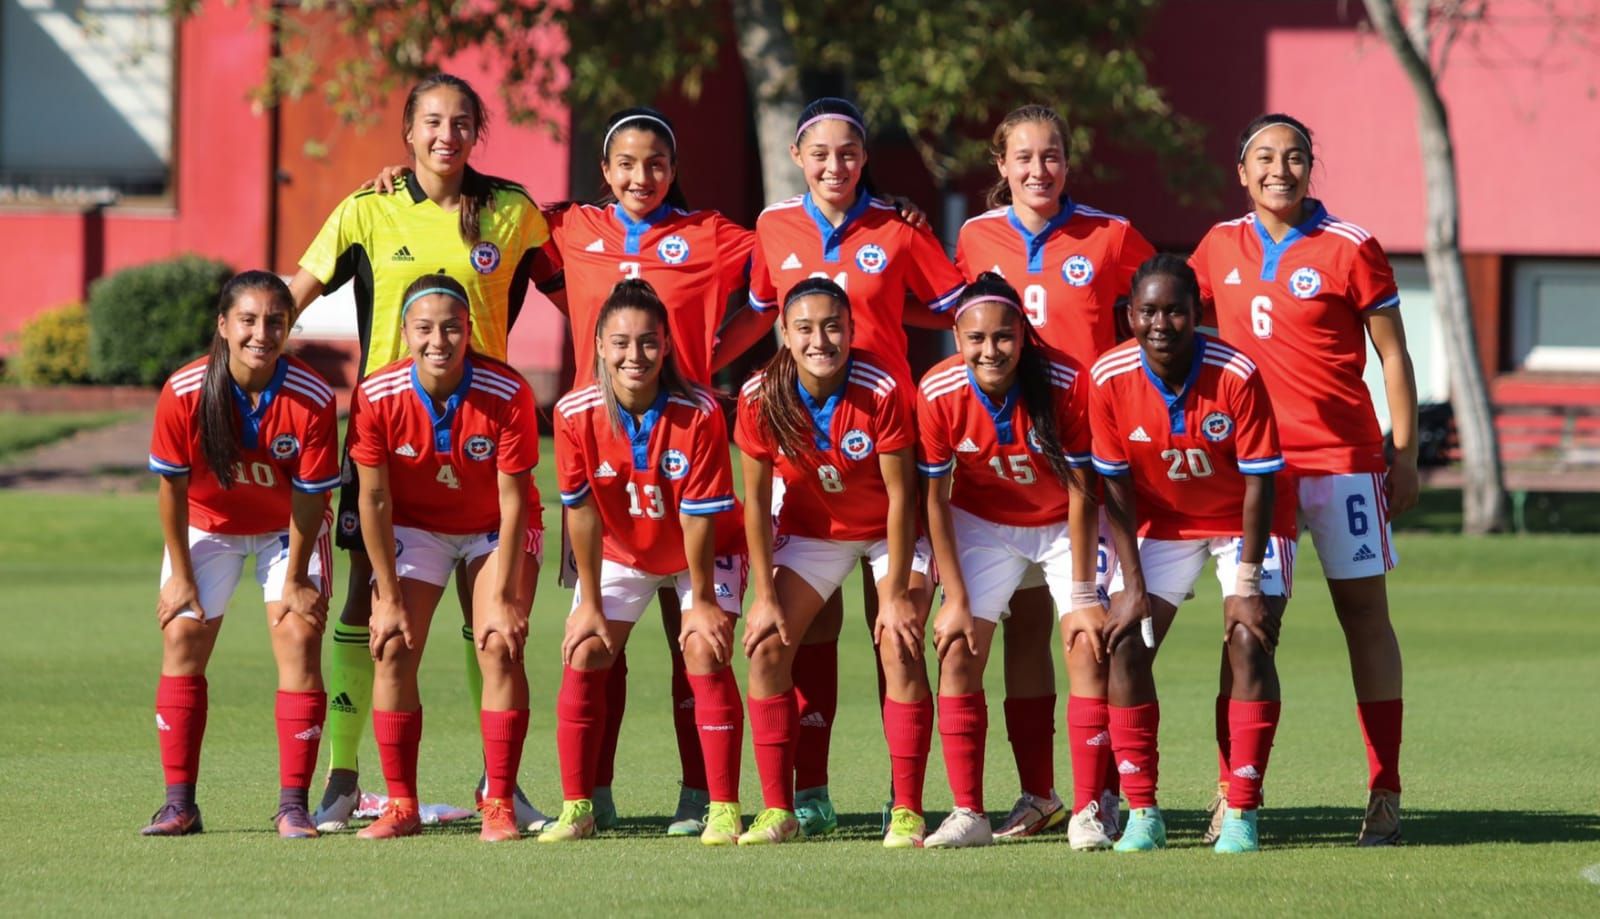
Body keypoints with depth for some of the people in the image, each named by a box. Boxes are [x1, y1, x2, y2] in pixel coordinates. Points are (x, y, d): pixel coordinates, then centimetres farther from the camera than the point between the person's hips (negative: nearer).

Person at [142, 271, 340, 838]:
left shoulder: (311, 399, -29)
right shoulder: (184, 393, -27)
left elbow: (309, 496, -19)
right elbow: (172, 484, -14)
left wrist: (295, 581, -13)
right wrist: (180, 574, -9)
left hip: (287, 529, -1)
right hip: (208, 524, 1)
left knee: (299, 636, -14)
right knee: (182, 635, -7)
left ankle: (293, 806, -10)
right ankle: (179, 804, -2)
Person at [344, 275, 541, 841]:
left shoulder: (507, 394, -28)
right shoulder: (378, 397, -24)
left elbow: (513, 500, -21)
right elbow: (374, 500, -15)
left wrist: (502, 598, -21)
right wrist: (389, 599, -14)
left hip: (495, 528, -1)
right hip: (414, 525, 1)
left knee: (500, 645, -17)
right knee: (393, 648, -12)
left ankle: (499, 805, -11)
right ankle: (401, 805, -2)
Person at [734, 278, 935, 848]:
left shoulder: (881, 392, -28)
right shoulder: (761, 397, -20)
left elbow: (900, 494, -21)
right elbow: (756, 498, -10)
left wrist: (897, 593, -21)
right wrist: (765, 595, -11)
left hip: (890, 530, -3)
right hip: (813, 528, 3)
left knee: (899, 646, -19)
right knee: (766, 646, -9)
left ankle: (907, 814, -13)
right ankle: (778, 811, -1)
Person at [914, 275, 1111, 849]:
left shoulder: (1067, 383, -29)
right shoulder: (938, 393, -24)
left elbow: (1081, 492, -19)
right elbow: (935, 500, -12)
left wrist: (1082, 595, -18)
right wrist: (955, 599, -12)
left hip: (1064, 523, -2)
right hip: (983, 522, 2)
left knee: (1089, 649, -14)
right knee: (958, 652, -7)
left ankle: (1088, 814, -10)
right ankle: (968, 813, 1)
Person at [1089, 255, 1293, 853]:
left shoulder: (1237, 376, -26)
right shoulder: (1109, 378, -18)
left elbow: (1259, 483, -20)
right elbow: (1117, 487, -10)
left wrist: (1247, 584, -21)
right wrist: (1132, 586, -14)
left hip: (1242, 524, -3)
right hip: (1161, 525, 3)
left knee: (1249, 641, -19)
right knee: (1125, 642, -12)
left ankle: (1241, 813, -13)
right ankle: (1142, 814, -4)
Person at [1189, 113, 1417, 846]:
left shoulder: (1350, 249, -4)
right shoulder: (1222, 248, 7)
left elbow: (1393, 356, -1)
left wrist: (1405, 454, -6)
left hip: (1343, 455, -3)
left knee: (1363, 609, -2)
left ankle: (1384, 794, -2)